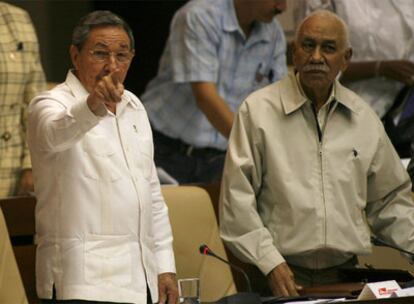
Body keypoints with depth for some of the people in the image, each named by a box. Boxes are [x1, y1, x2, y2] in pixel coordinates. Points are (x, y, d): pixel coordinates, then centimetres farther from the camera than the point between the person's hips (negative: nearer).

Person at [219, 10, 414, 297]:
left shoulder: (364, 119, 14)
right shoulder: (258, 110, 2)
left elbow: (390, 201, 23)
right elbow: (237, 200, -1)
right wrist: (270, 263, -9)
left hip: (345, 273, 3)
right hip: (285, 274, -3)